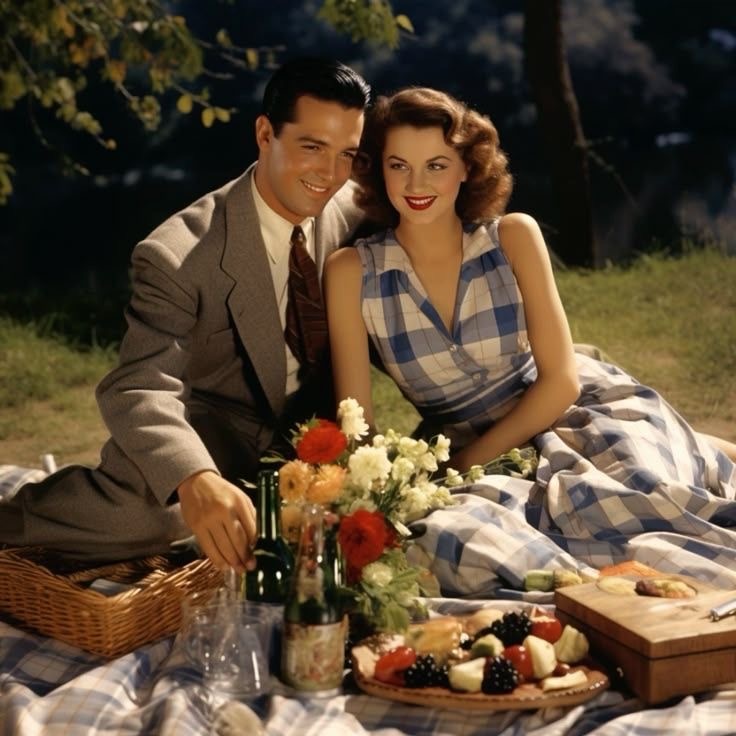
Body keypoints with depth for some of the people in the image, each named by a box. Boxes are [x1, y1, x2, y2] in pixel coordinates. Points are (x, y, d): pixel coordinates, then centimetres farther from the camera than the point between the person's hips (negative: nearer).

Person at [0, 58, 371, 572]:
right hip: (222, 434, -6)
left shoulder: (355, 211, -8)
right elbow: (138, 388, -33)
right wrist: (196, 481, -53)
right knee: (136, 505, -36)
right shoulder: (179, 255, -22)